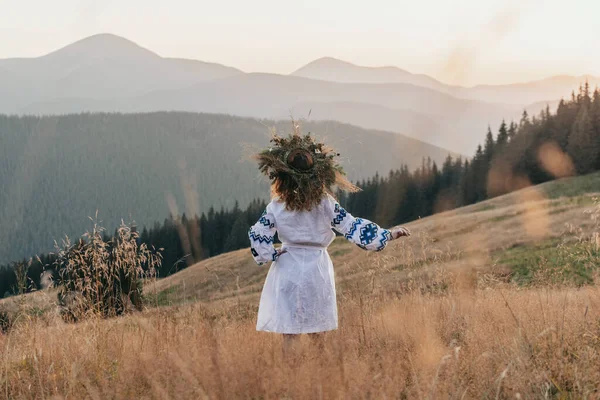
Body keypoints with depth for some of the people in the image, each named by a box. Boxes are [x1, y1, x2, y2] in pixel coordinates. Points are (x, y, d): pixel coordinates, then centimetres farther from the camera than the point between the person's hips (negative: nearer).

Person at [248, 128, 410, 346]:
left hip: (288, 271, -1)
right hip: (316, 271, 1)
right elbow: (353, 227, -10)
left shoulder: (276, 207, -10)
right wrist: (388, 234, -4)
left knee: (289, 334, 4)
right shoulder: (326, 205, -10)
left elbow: (258, 235, -12)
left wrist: (270, 255, 3)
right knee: (316, 333, 15)